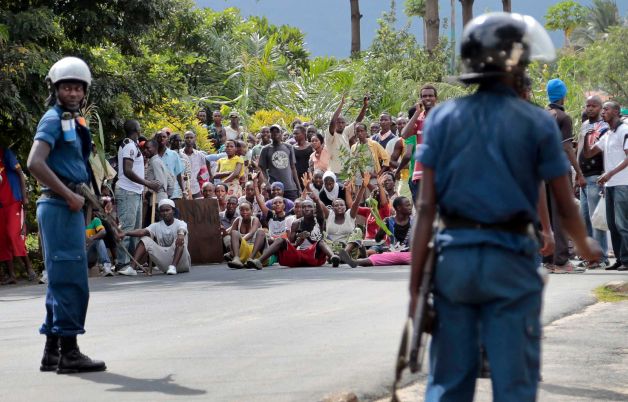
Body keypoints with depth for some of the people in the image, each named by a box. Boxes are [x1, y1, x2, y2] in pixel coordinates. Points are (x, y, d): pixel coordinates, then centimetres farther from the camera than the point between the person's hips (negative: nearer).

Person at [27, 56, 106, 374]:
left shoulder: (74, 122, 18)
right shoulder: (54, 119, -10)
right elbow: (35, 163, -22)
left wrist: (83, 196, 10)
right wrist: (70, 196, -19)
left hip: (70, 205, 10)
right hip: (59, 206, -10)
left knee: (62, 280, 12)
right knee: (70, 279, -9)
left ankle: (52, 352, 18)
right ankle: (68, 352, -6)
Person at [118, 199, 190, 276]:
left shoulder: (180, 224, -5)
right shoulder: (156, 226, 6)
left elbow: (182, 231, -30)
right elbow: (143, 232, -11)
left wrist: (180, 234, -57)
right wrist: (126, 233, -30)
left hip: (181, 263, -4)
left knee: (180, 239, -27)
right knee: (145, 239, -8)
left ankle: (173, 266, -38)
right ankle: (133, 268, -23)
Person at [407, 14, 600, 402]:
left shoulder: (443, 118, 2)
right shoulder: (537, 123, -4)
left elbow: (426, 207, -2)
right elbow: (566, 207, 1)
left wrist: (416, 283, 0)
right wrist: (587, 246, 22)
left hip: (454, 256, 3)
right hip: (510, 259, -3)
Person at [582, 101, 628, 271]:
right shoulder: (606, 135, 20)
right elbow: (588, 154, 20)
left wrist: (610, 174, -21)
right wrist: (586, 138, 1)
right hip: (609, 185, 8)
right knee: (612, 224, 8)